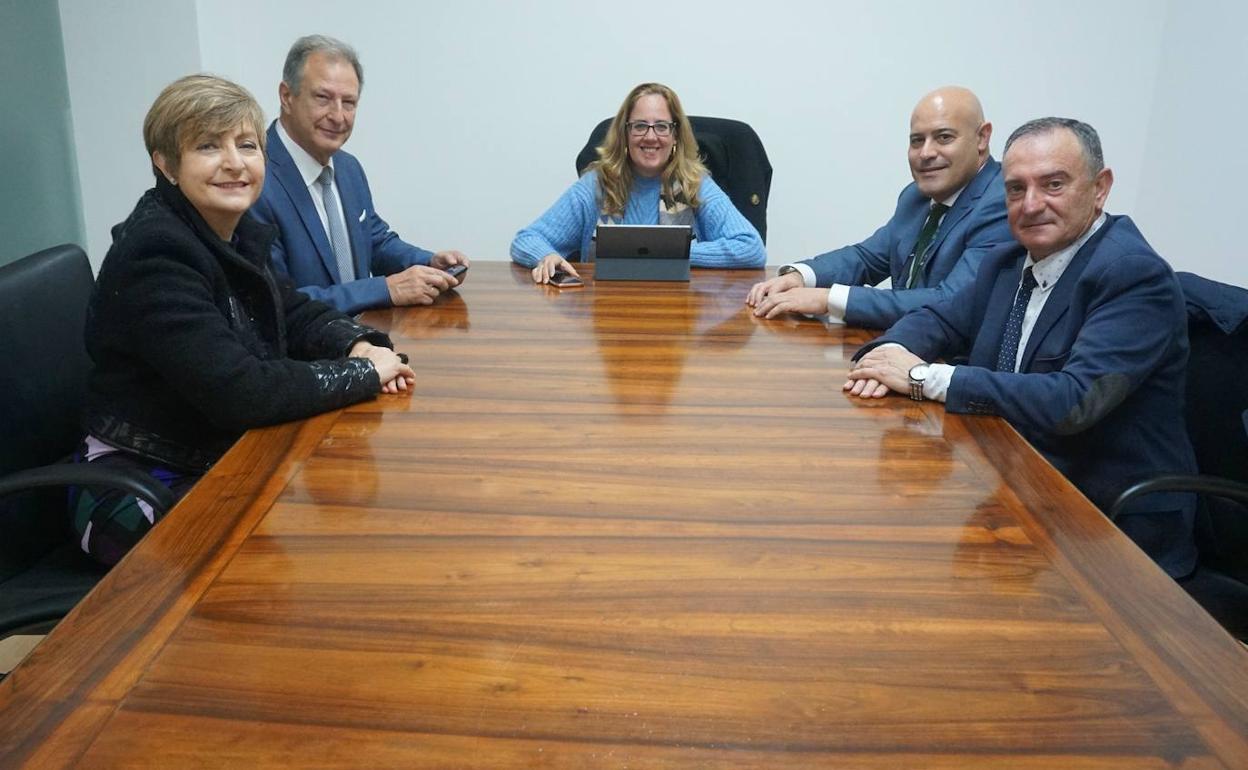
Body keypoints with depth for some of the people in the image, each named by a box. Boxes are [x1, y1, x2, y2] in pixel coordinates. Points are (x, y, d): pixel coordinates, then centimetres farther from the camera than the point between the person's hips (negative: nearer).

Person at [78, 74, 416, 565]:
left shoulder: (237, 234, 1)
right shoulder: (154, 255, -24)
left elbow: (296, 313, 13)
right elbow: (239, 392, -31)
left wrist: (359, 346, -9)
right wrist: (365, 372, -21)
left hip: (221, 464, 8)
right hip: (140, 492, -8)